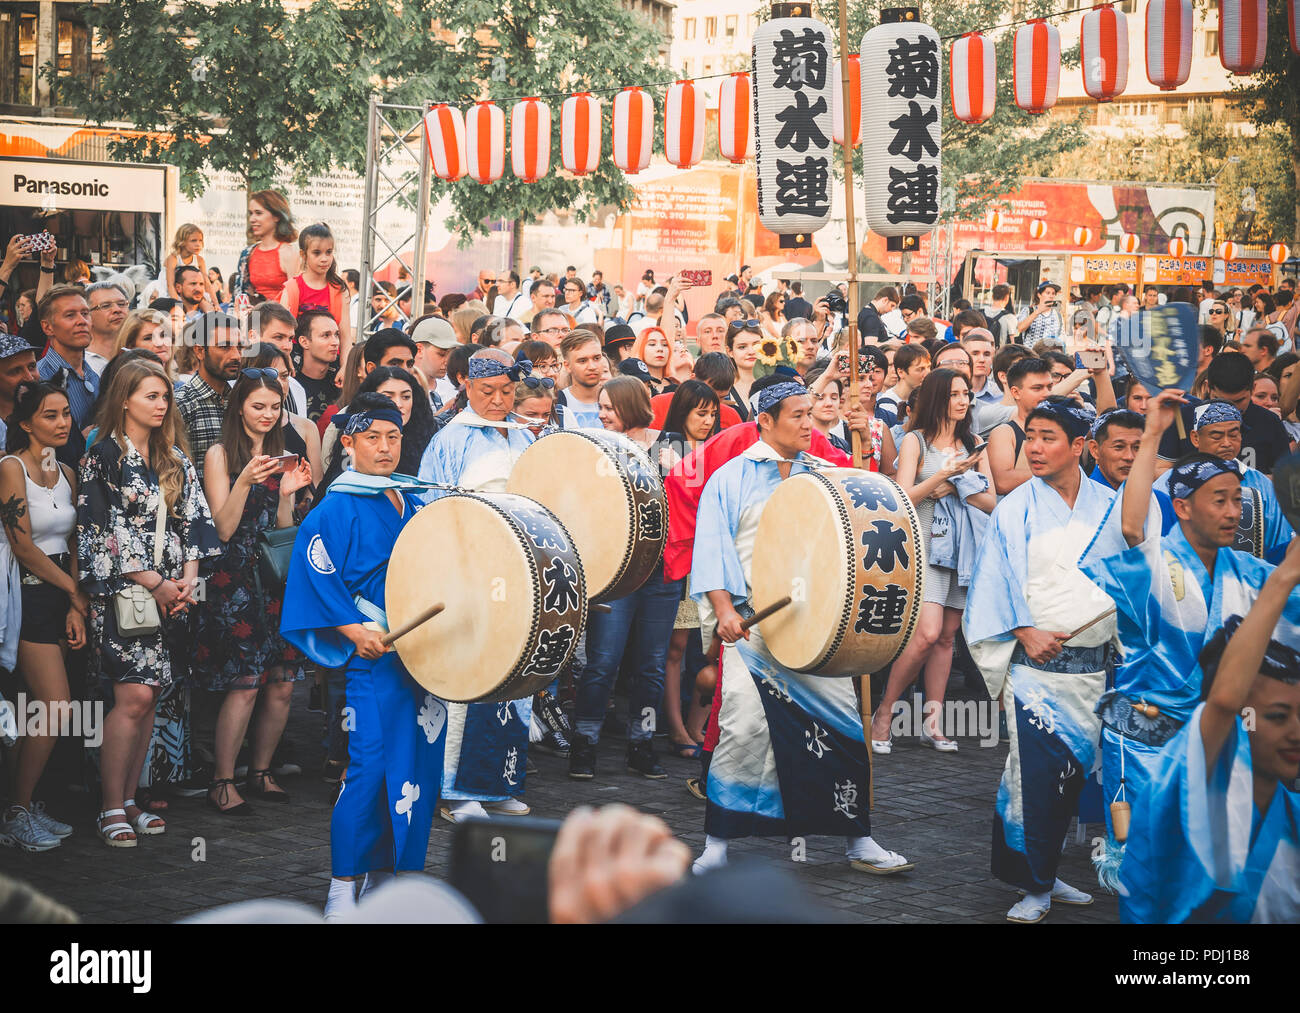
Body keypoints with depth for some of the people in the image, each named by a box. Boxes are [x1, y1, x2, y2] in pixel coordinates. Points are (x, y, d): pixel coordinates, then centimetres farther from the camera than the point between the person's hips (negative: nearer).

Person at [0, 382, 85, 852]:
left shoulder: (66, 473, 12)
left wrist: (74, 608, 2)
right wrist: (76, 592, -6)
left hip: (60, 597, 7)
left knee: (40, 709, 6)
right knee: (56, 707, -11)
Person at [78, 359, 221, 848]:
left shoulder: (175, 459, 14)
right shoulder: (103, 457, -5)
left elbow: (194, 520, 12)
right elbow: (103, 532, -10)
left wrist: (187, 580, -3)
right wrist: (156, 584, -12)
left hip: (171, 593, 6)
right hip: (122, 591, -6)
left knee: (148, 696, 5)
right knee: (133, 696, -13)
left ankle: (130, 799, 11)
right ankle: (112, 809, -8)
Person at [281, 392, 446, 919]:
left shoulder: (413, 505, 17)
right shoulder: (336, 510, -4)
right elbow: (317, 575, -12)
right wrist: (353, 629, -20)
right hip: (371, 656, -7)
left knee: (418, 765, 6)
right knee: (368, 767, -11)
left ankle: (387, 879, 17)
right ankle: (342, 892, -4)